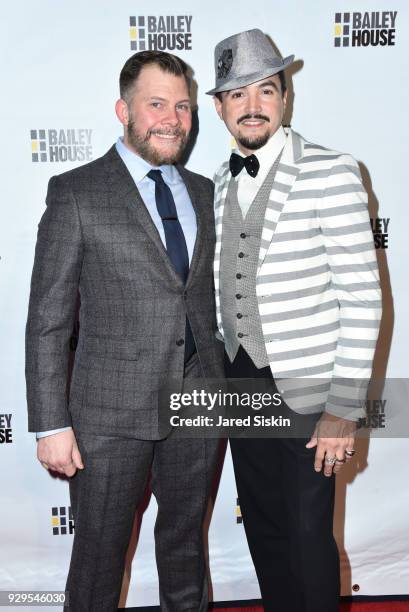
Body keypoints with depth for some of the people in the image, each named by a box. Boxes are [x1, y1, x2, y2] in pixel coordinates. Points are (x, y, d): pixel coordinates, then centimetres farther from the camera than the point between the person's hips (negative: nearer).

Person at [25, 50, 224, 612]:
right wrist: (51, 424, -11)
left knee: (186, 544, 22)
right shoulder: (75, 193, -7)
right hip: (112, 415, -4)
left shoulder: (205, 193, 9)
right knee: (99, 556, 13)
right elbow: (48, 319, -8)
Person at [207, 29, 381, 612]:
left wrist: (345, 409, -16)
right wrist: (225, 373, 12)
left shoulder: (330, 172, -11)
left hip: (304, 389, -5)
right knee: (263, 528, 19)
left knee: (309, 537, 6)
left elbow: (362, 296, -14)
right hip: (241, 383, 6)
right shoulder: (220, 182, 8)